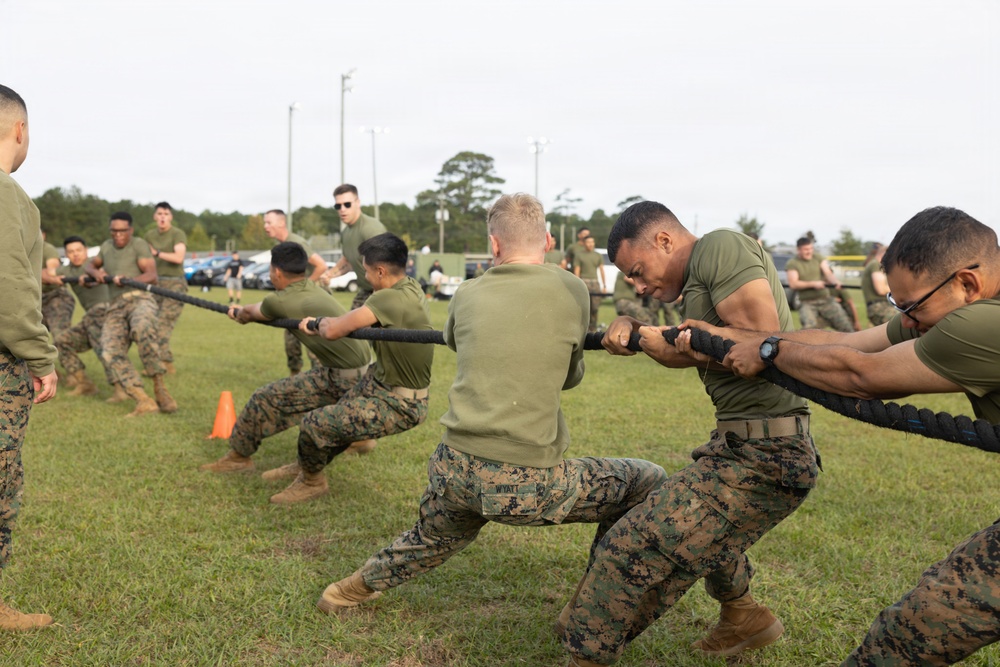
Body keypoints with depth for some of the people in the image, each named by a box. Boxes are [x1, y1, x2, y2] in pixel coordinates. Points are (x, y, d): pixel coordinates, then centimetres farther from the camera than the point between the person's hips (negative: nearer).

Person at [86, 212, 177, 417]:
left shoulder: (139, 245, 5)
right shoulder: (107, 247, 25)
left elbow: (152, 276, -6)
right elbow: (91, 264, 40)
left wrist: (128, 280, -24)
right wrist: (96, 272, 15)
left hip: (139, 299, -5)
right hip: (116, 308, 6)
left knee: (142, 329, -41)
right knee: (111, 353, -21)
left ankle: (159, 388, -35)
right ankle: (144, 402, -29)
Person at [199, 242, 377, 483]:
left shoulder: (280, 302, -11)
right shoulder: (314, 288, 9)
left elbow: (250, 313, 13)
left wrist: (238, 313, 35)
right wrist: (242, 313, 41)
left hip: (343, 379, -8)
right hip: (364, 369, 8)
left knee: (265, 399, 1)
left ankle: (239, 455, 18)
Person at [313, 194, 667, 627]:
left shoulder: (467, 295, 6)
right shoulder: (571, 292, -3)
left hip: (453, 472, 5)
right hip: (527, 485, -4)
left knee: (430, 541, 36)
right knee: (648, 483, 14)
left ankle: (351, 590, 54)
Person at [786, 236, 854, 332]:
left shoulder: (818, 258, 9)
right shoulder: (792, 264, -1)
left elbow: (828, 273, -3)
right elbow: (793, 284, -12)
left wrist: (835, 281, -27)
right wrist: (813, 284, -23)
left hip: (825, 299, 3)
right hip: (807, 303, -3)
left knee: (845, 323, -2)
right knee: (809, 326, -27)